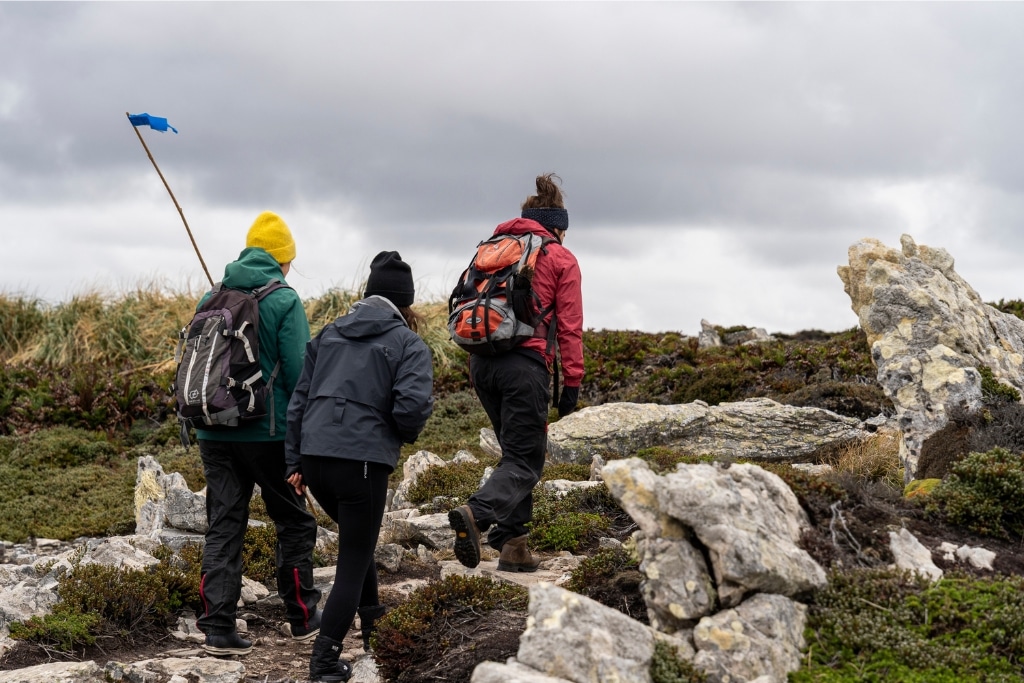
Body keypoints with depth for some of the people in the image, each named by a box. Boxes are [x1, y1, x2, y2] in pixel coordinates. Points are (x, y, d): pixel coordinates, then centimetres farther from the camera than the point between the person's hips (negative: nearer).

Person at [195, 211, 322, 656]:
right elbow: (299, 372, -12)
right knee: (294, 523, 12)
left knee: (223, 528, 7)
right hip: (269, 434, -4)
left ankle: (217, 628, 2)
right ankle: (303, 618, 20)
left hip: (215, 432, 4)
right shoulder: (283, 301, -9)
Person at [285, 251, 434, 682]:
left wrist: (295, 461, 17)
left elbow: (300, 397, 15)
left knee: (357, 540, 29)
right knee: (354, 562, 4)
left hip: (315, 458, 6)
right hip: (363, 462, -6)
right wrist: (407, 433, 8)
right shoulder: (408, 344, 0)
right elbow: (414, 404, -15)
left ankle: (372, 627, 38)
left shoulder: (329, 334, 16)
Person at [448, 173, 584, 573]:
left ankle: (513, 545, 10)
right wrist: (572, 382, 2)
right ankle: (476, 513, -30)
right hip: (525, 362, -6)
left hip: (481, 360, 6)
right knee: (525, 460, -4)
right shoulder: (561, 259, 5)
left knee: (515, 450, 17)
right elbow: (569, 327, 0)